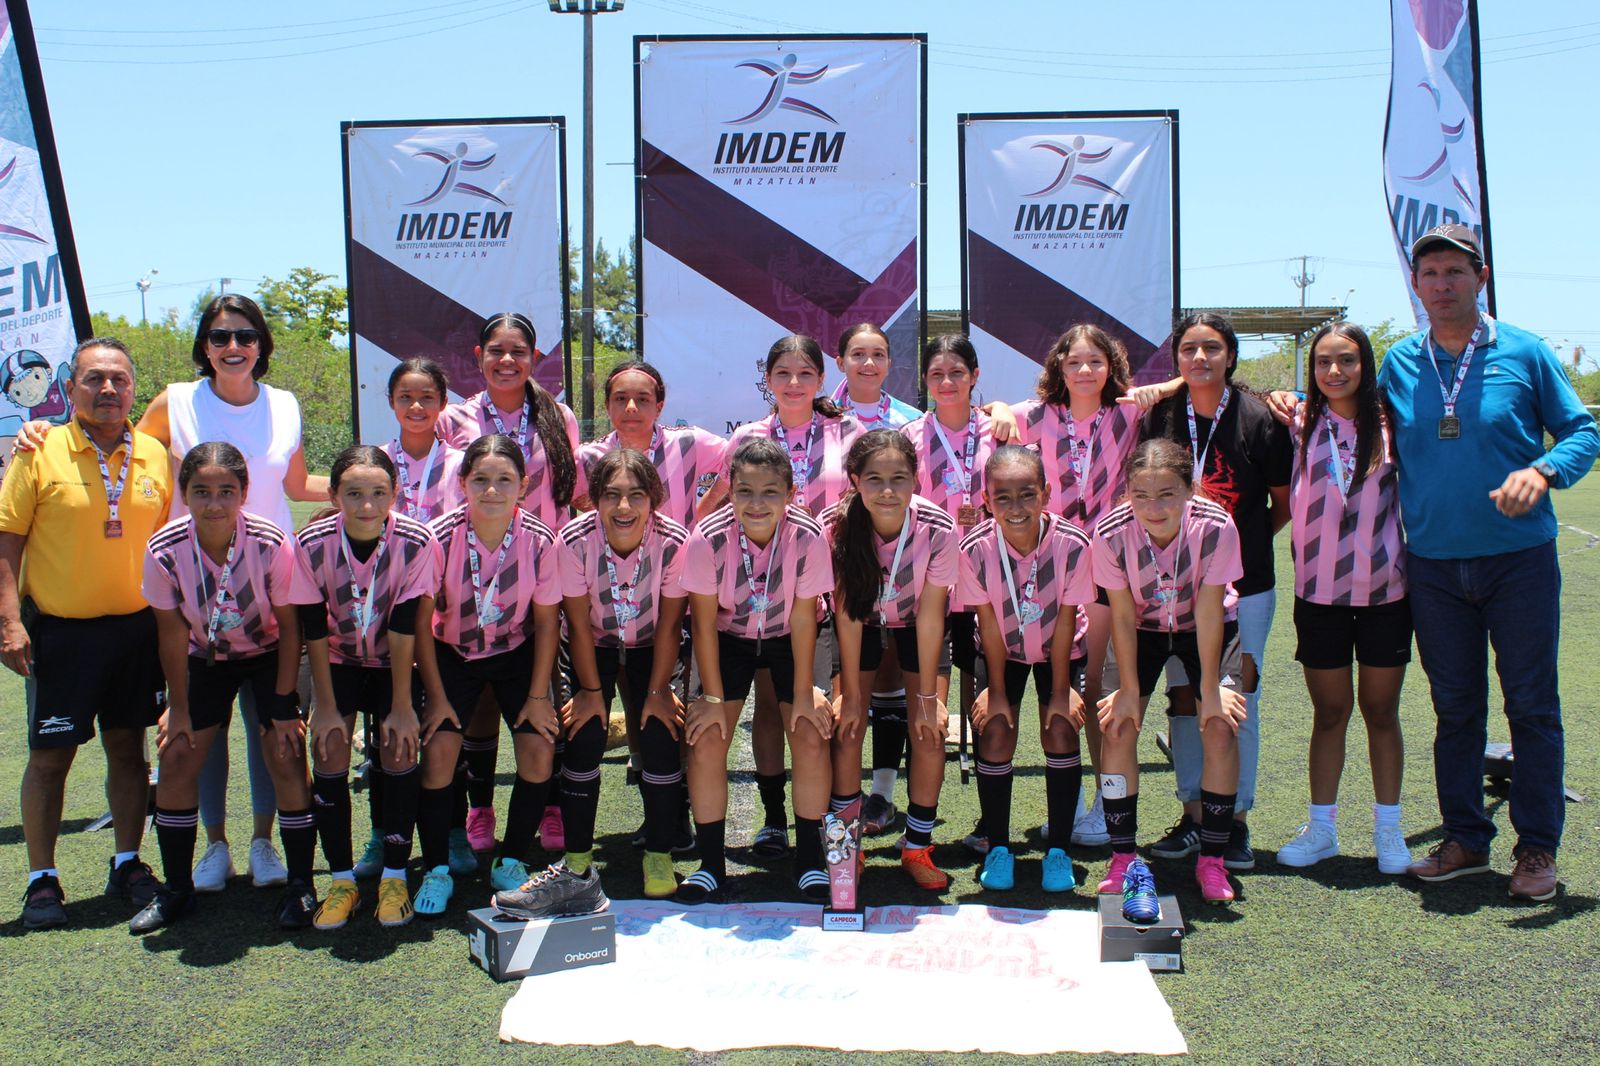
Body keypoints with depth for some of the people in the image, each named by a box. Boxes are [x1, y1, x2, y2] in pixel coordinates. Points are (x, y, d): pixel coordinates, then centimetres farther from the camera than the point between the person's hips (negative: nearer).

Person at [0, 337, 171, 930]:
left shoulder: (155, 455, 4)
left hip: (137, 628, 3)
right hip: (60, 630, -3)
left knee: (128, 747, 11)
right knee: (49, 755, 3)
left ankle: (127, 864, 24)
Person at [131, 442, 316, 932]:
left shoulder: (272, 544, -29)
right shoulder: (165, 551, -24)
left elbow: (288, 626, -17)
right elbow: (172, 633, -10)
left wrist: (284, 707, -14)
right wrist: (179, 707, -4)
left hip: (268, 655, -2)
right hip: (206, 658, 3)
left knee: (286, 757, -11)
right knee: (177, 758, -1)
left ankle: (300, 887, 4)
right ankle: (176, 891, 15)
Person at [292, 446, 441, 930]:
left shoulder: (415, 543, -26)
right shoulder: (312, 545, -23)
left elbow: (404, 630, -21)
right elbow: (314, 632, -15)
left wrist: (402, 705, -17)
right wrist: (325, 705, -14)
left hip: (394, 664, -1)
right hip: (339, 661, 1)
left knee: (398, 749, -14)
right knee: (329, 751, -12)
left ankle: (394, 877, -1)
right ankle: (342, 880, -1)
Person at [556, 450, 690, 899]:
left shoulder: (674, 542, -28)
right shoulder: (574, 541, -28)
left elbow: (669, 624, -16)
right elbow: (579, 624, -17)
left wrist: (658, 691, -12)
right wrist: (592, 690, -11)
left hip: (650, 646, 0)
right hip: (594, 646, 0)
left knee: (660, 736, -11)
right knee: (584, 737, -11)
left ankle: (659, 857, 4)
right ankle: (576, 856, 5)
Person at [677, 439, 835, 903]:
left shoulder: (808, 537, -27)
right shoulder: (708, 539, -27)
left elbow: (803, 619, -17)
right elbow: (704, 623, -17)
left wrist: (803, 694, -12)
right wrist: (713, 697, -13)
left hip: (787, 641, 0)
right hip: (728, 641, 0)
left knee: (811, 737, -12)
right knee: (706, 741, -11)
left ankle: (809, 861, 5)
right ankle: (710, 864, 4)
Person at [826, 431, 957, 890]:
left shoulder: (938, 529, -33)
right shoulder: (836, 527, -32)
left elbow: (930, 617, -22)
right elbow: (847, 614, -22)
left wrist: (928, 697, -15)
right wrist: (851, 696, -17)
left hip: (915, 623, 0)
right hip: (862, 621, 0)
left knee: (929, 733, -6)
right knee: (846, 728, -7)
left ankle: (918, 847, 10)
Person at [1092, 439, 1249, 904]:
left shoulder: (1216, 528, -32)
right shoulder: (1111, 534, -30)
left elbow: (1209, 612, -23)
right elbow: (1123, 617, -18)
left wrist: (1210, 689, -18)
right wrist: (1129, 689, -15)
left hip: (1207, 629, -1)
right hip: (1140, 630, 1)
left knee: (1220, 729, -13)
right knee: (1118, 727, -11)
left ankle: (1211, 860, 1)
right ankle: (1122, 858, 2)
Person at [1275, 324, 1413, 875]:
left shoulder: (1390, 425, -1)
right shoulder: (1300, 425, 0)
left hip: (1386, 591, 0)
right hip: (1319, 592, 0)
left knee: (1381, 709, 10)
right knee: (1330, 711, 9)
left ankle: (1388, 829, 21)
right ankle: (1321, 827, 20)